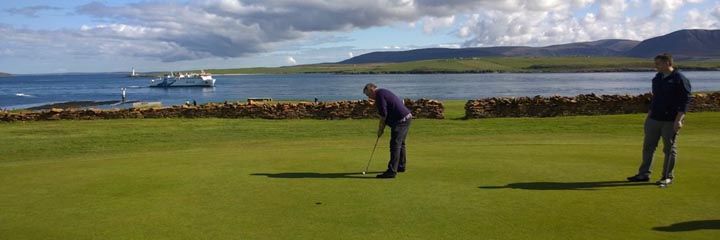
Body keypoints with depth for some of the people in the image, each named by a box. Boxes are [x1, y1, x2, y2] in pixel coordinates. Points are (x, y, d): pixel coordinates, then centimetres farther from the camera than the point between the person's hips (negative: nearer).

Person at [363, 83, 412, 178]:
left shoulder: (379, 95, -11)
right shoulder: (384, 92, 20)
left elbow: (383, 114, -16)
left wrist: (380, 128, -3)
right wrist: (382, 126, 17)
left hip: (401, 120, -11)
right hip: (406, 117, 11)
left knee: (395, 145, -11)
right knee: (400, 144, 21)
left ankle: (392, 171, -11)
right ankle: (401, 166, 33)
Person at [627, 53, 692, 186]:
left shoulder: (680, 79, -10)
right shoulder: (657, 77, 12)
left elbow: (686, 100, -13)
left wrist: (678, 120, -20)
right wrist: (649, 114, 18)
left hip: (670, 121, -7)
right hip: (654, 119, 7)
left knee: (669, 149, 3)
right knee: (648, 146, 8)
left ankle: (668, 177, 13)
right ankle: (644, 174, 16)